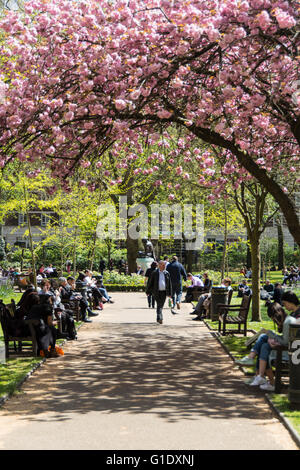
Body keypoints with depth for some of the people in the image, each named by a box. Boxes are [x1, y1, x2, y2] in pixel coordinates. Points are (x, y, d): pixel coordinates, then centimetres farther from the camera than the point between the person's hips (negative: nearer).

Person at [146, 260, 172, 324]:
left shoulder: (167, 273, 8)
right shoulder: (155, 273, -1)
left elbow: (169, 284, 11)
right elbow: (150, 282, 3)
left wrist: (170, 293, 8)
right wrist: (148, 291, 3)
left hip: (164, 292, 3)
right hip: (156, 292, -3)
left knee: (161, 306, 6)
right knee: (159, 305, -14)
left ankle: (158, 319, 19)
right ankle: (160, 318, -22)